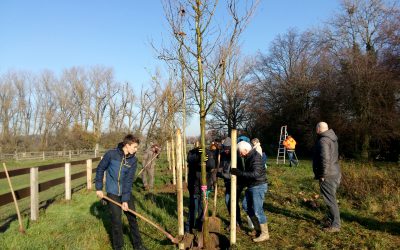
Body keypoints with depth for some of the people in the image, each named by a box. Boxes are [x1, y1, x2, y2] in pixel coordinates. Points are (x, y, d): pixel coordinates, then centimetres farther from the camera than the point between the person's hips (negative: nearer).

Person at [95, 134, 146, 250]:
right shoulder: (111, 154, -15)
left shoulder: (133, 160, -9)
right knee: (116, 220, 3)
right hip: (113, 192, -2)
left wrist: (125, 199, -17)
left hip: (126, 192, 2)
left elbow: (129, 181, -13)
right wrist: (99, 188, -2)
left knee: (132, 218, 8)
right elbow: (100, 169, -2)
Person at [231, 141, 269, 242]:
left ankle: (264, 233, 6)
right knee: (249, 209, 14)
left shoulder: (256, 157, -20)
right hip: (250, 186, 10)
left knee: (258, 210, -6)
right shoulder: (248, 157, 9)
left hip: (258, 186, -10)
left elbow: (255, 174, -30)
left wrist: (239, 173, -29)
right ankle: (258, 229, 28)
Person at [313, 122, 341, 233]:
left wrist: (323, 175, -19)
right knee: (331, 199, 19)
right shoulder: (332, 139, 13)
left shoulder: (323, 140, -18)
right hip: (334, 173, 10)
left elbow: (325, 159, -27)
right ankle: (331, 220, 30)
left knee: (330, 200, -2)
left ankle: (335, 225, 6)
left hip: (328, 176, -10)